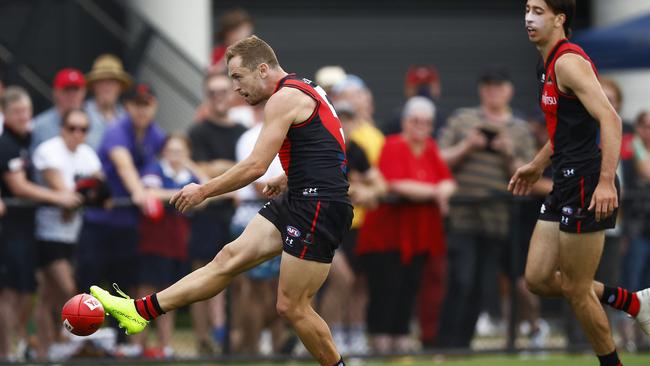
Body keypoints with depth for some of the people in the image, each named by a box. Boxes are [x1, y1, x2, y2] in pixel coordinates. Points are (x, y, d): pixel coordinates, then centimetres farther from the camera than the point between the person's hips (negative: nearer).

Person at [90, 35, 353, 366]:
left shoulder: (284, 98, -13)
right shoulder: (304, 90, 17)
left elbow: (256, 166, -16)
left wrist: (203, 191, -6)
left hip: (319, 206, -10)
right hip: (298, 200, 10)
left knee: (291, 307, -5)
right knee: (230, 257, 7)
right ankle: (141, 311, 6)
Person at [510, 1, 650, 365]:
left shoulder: (568, 61, -15)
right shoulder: (551, 64, 16)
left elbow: (609, 118, -25)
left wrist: (606, 182, -32)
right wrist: (537, 166, 30)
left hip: (586, 183, -10)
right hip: (566, 184, 10)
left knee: (576, 290, -1)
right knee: (538, 278, 10)